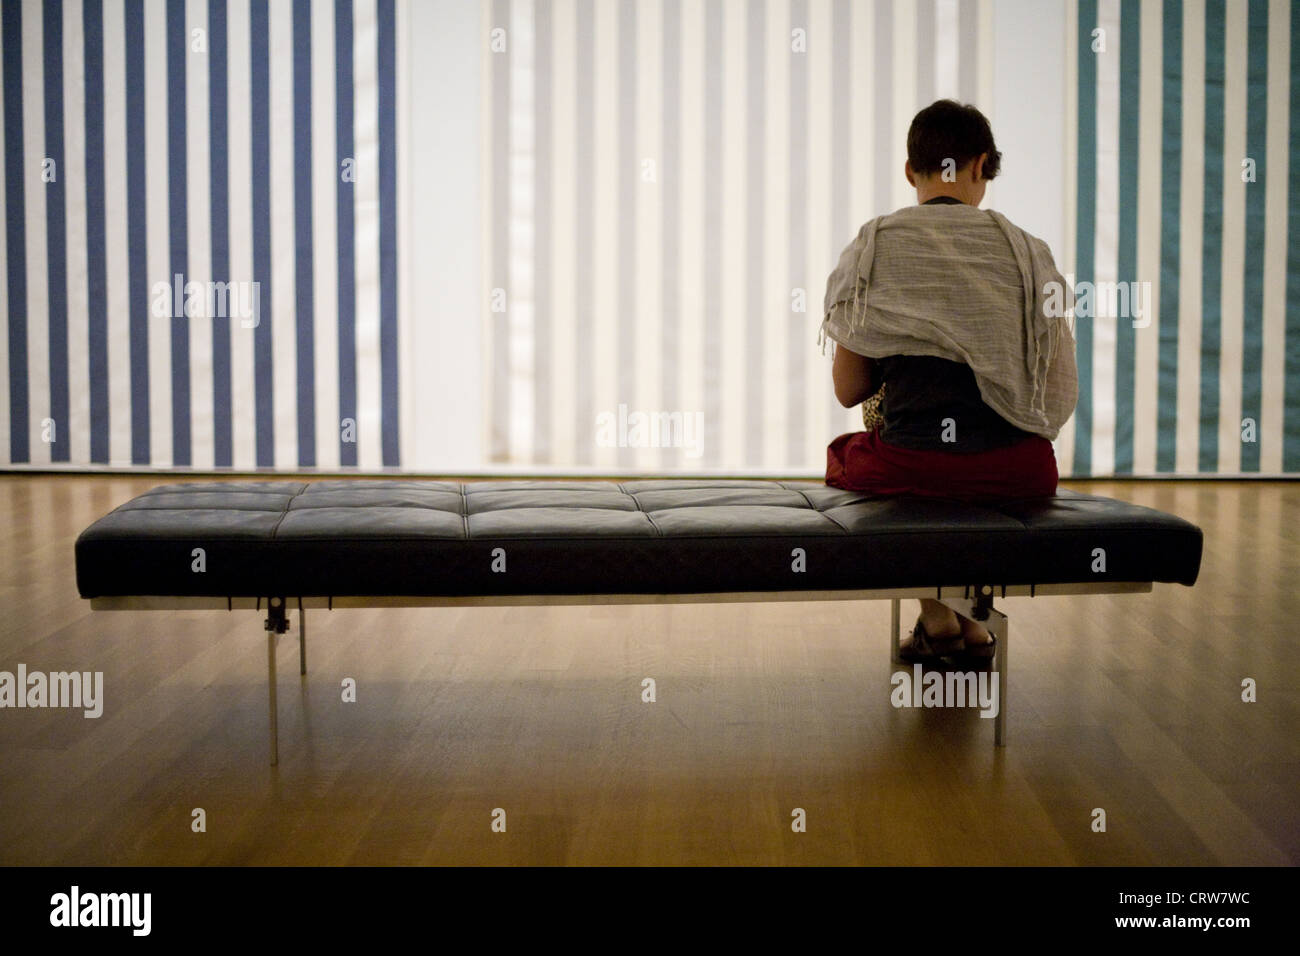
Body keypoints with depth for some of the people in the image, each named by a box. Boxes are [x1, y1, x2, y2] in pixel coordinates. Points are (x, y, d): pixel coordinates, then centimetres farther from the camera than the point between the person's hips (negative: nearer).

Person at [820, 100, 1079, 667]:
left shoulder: (872, 247, 1)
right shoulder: (1025, 249, 4)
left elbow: (848, 390, 3)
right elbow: (1061, 392, 3)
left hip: (906, 469, -2)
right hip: (1015, 473, 2)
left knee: (841, 453, 34)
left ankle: (935, 613, 21)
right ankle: (973, 617, 28)